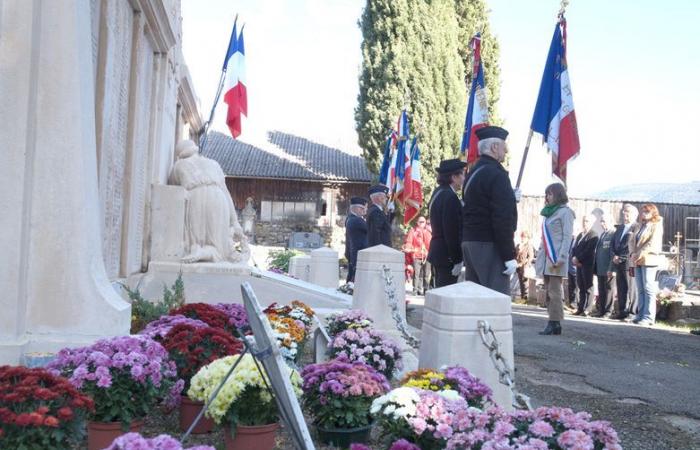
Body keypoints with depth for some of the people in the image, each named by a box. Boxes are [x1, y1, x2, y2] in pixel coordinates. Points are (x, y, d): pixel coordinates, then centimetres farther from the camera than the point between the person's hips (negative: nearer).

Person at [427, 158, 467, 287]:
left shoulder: (438, 193, 12)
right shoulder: (450, 197, -18)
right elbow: (451, 231, -20)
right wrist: (457, 260, -17)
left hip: (437, 251, 10)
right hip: (447, 255, -10)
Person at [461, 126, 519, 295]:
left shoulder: (473, 173, 15)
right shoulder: (496, 174, -13)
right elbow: (503, 219, -19)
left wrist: (510, 198, 19)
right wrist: (509, 256, -17)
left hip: (469, 242, 9)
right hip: (489, 245, -9)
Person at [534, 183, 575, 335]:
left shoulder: (565, 212, -2)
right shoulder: (549, 212, 20)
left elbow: (567, 237, -9)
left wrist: (561, 258, -17)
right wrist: (539, 256, 12)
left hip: (556, 258, -8)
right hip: (546, 257, 8)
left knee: (554, 291, -10)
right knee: (548, 292, 4)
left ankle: (555, 323, -10)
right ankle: (553, 322, 6)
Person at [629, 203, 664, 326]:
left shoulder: (656, 226, 0)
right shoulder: (638, 226, 20)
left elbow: (652, 243, -12)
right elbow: (632, 241, 12)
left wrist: (639, 254, -16)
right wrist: (633, 254, -6)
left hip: (649, 260, -6)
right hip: (637, 261, 6)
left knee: (649, 289, -8)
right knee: (640, 290, 6)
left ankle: (649, 318, -10)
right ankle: (640, 315, 9)